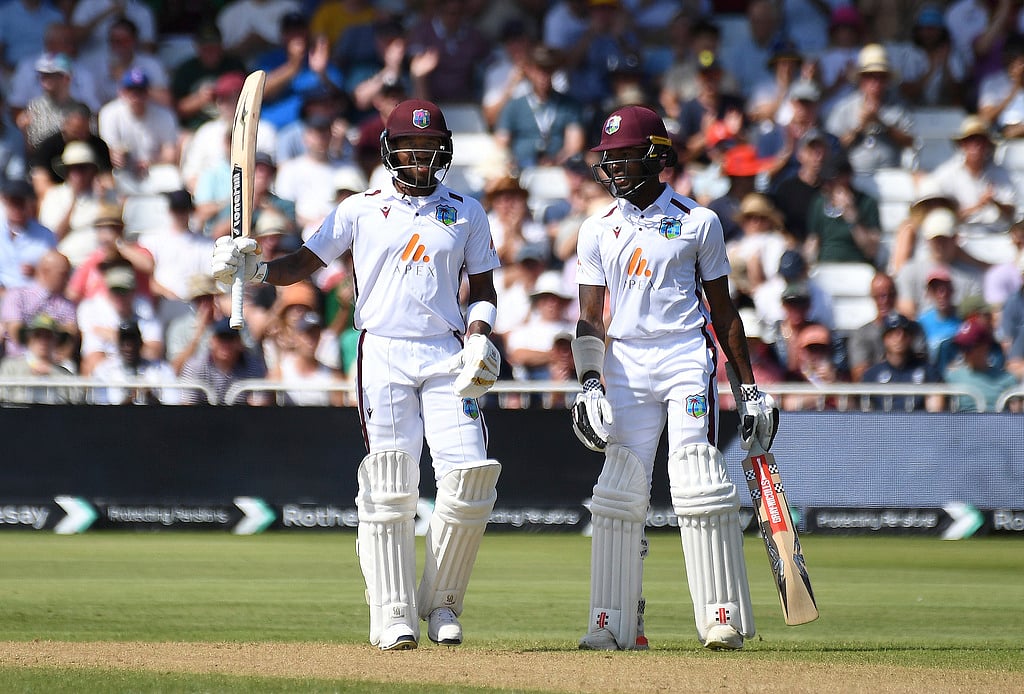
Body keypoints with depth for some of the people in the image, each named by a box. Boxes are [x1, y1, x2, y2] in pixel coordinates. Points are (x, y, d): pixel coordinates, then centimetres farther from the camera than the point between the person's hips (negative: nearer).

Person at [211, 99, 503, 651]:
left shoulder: (466, 213, 12)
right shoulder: (361, 209, 8)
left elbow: (483, 290, 15)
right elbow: (303, 264, 5)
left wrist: (478, 338, -4)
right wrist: (254, 270, -14)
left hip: (445, 356, 1)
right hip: (383, 352, -1)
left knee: (469, 475, -12)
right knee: (388, 485, -8)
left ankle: (440, 604, 4)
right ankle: (393, 616, -5)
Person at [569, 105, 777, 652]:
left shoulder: (697, 222, 4)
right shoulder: (598, 231, 11)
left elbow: (723, 310, 8)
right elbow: (590, 318, 7)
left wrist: (750, 387, 7)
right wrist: (589, 383, -8)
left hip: (687, 360, -3)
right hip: (626, 366, 3)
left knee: (697, 482, -13)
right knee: (619, 492, -3)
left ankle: (724, 619, -10)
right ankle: (615, 624, 0)